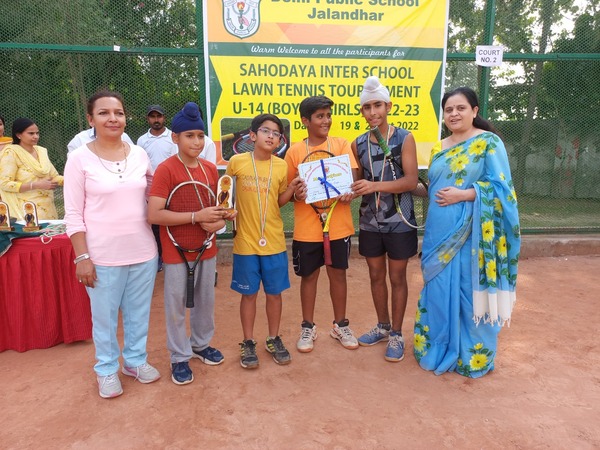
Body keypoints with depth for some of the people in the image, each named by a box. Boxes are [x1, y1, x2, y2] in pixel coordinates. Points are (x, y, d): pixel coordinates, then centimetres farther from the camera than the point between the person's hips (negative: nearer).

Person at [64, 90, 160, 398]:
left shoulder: (139, 154, 2)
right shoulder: (79, 159, -7)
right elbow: (73, 214, -7)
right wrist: (82, 257, -11)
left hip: (143, 252, 3)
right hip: (103, 256, -3)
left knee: (139, 312, 17)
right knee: (105, 317, 12)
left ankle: (136, 359, 39)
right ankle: (107, 369, 34)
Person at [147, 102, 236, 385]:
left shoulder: (210, 169, 2)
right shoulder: (166, 169, -15)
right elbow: (154, 215, -23)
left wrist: (219, 220, -11)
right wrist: (197, 217, -26)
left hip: (206, 247, 6)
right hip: (176, 250, -5)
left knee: (206, 299, 18)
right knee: (176, 304, 8)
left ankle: (201, 344, 41)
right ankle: (179, 357, 27)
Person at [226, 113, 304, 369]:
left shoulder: (281, 166, 1)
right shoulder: (237, 162, -6)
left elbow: (279, 201, 9)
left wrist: (292, 189, -8)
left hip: (274, 242, 2)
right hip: (245, 242, -2)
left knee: (274, 292, 12)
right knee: (249, 293, 10)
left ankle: (274, 339, 31)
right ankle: (248, 343, 27)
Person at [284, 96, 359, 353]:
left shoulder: (341, 144, 3)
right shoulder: (295, 151, 0)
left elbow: (353, 175, -3)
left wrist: (349, 190, -24)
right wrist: (296, 193, -18)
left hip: (338, 224, 1)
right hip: (307, 227, -1)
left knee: (338, 273, 12)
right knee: (309, 276, 11)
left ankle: (340, 325, 30)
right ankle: (308, 328, 27)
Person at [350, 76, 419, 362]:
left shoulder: (404, 139, -8)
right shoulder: (358, 144, 4)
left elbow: (411, 180, -16)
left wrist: (375, 186, -28)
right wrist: (351, 190, -11)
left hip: (399, 222, -4)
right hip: (370, 222, 4)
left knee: (397, 277, 7)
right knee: (376, 276, 14)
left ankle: (396, 334, 23)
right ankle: (383, 327, 33)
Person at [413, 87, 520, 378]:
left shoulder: (489, 142, -5)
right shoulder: (439, 149, 14)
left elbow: (500, 186, -11)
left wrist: (463, 195, -20)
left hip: (470, 235, -6)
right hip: (439, 233, 6)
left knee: (470, 293, 3)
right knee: (438, 291, 12)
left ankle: (473, 355, 22)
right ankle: (439, 348, 30)